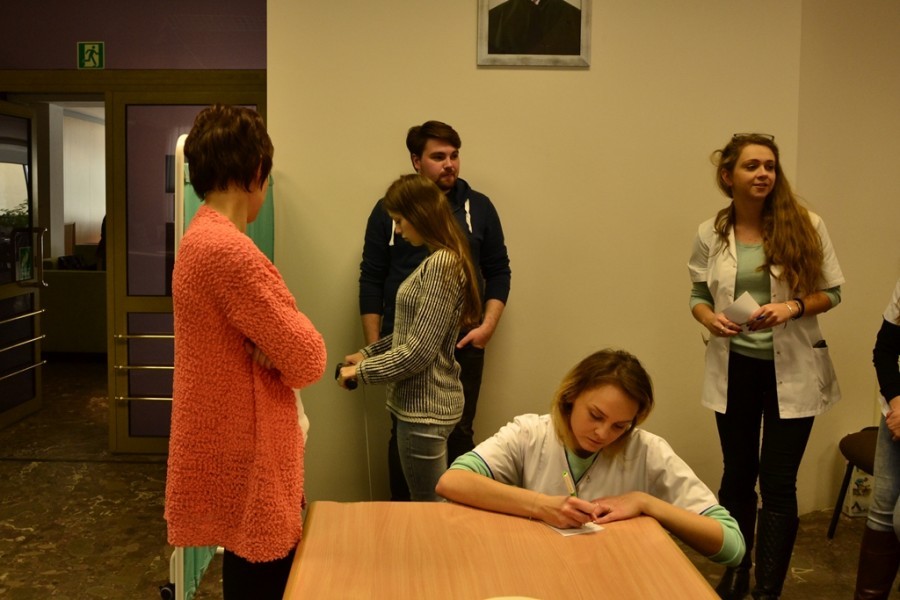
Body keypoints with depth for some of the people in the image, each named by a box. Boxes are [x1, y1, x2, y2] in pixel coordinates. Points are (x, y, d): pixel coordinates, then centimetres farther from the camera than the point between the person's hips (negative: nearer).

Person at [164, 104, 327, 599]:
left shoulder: (199, 240, 10)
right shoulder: (227, 249, -23)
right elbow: (306, 359, -20)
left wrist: (271, 346, -7)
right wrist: (281, 342, -1)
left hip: (231, 457, 10)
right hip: (247, 469, -10)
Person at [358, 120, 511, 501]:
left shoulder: (478, 207, 5)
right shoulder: (389, 209, 2)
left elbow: (499, 272, 8)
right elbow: (371, 280, 3)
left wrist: (488, 325, -5)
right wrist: (373, 345, -1)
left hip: (463, 345, 1)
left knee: (459, 434, 5)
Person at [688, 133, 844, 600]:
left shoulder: (806, 226, -7)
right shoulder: (710, 235, -3)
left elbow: (831, 292, -2)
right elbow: (698, 295, 6)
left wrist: (792, 307, -21)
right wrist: (709, 318, -16)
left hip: (791, 370, -2)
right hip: (735, 368, 2)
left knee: (777, 483, -1)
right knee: (737, 475, 15)